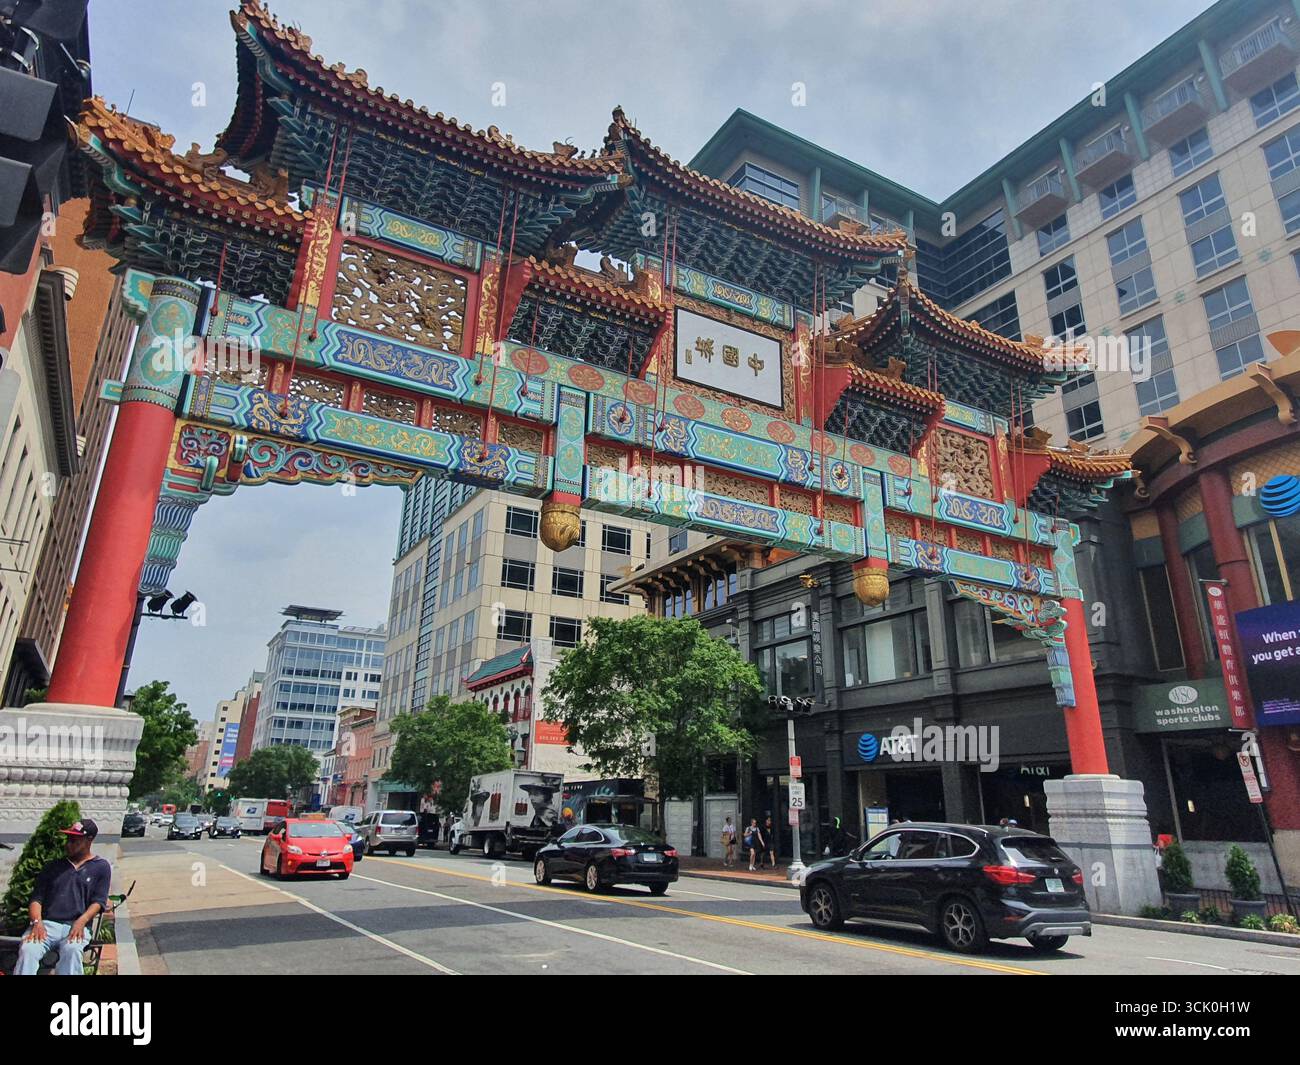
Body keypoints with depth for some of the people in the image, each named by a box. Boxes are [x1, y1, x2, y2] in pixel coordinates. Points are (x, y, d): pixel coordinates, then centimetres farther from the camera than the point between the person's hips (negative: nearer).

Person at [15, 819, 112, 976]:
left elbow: (99, 901, 4)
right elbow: (37, 898, 12)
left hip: (77, 926, -2)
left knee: (72, 949, -37)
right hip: (46, 924, 2)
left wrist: (81, 921, -16)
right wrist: (37, 922, -9)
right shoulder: (52, 866, 21)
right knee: (27, 949, -32)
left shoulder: (101, 867, 13)